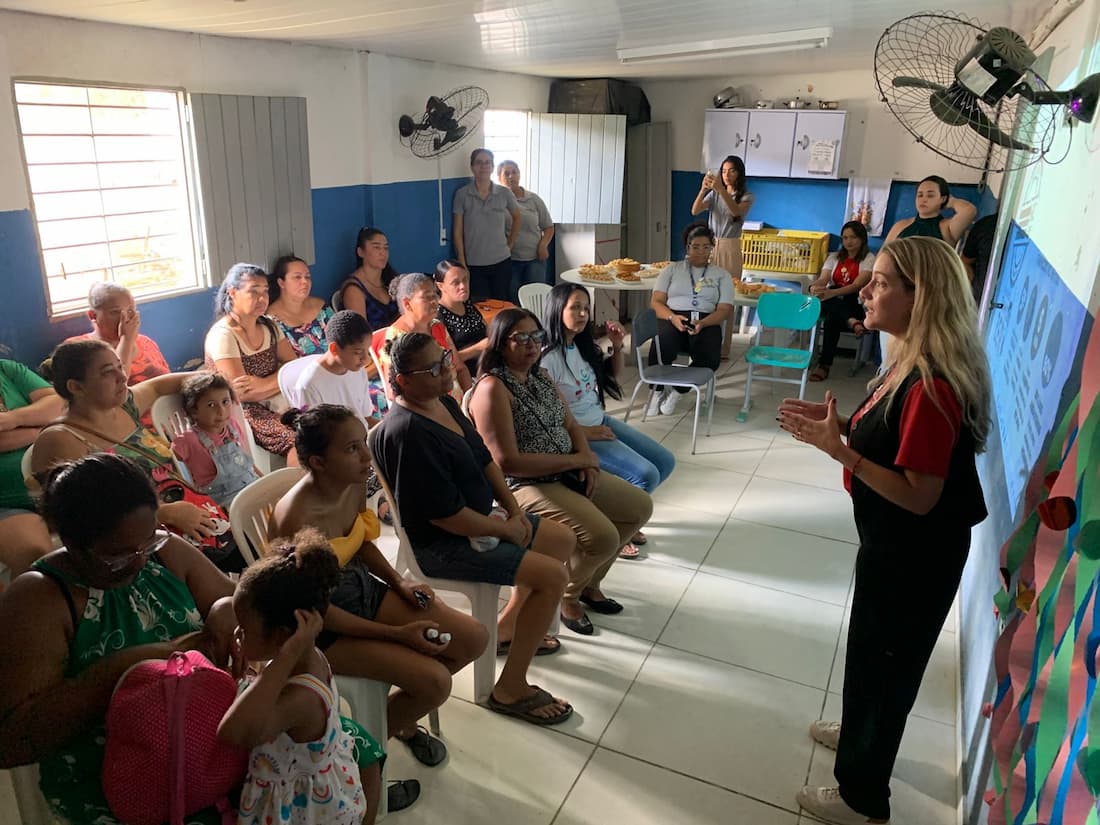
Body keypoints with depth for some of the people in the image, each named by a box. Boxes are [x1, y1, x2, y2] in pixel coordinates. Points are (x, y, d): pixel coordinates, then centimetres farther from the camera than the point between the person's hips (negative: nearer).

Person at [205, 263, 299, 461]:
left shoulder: (269, 326, 10)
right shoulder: (222, 335, -11)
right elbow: (242, 393, -17)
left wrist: (264, 383, -16)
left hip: (274, 404, 7)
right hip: (242, 411, -7)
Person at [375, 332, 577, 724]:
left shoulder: (444, 402, 2)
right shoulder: (408, 433, -29)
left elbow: (483, 459, 11)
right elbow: (445, 515, -28)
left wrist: (514, 509, 1)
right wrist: (506, 530, -15)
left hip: (478, 519, 10)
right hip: (440, 543, -10)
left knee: (563, 538, 16)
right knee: (552, 575, -18)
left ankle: (507, 627, 30)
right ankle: (510, 690, -4)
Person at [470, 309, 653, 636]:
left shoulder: (541, 376, 9)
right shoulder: (493, 389, -19)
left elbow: (571, 425, 16)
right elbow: (507, 462, -24)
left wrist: (588, 460, -6)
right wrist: (575, 460, -17)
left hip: (569, 474, 9)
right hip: (526, 484, -9)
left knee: (640, 507, 9)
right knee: (603, 537, -23)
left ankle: (588, 582, 25)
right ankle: (567, 594, 9)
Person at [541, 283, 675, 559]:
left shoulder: (582, 345, 4)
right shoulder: (548, 359, -21)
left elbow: (613, 375, 20)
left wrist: (617, 347, 1)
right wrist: (585, 433, -18)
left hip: (601, 422, 9)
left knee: (665, 462, 6)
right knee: (646, 475, -20)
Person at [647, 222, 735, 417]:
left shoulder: (722, 275, 16)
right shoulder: (672, 269, 17)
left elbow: (724, 310, 4)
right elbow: (656, 302, 7)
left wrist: (701, 324, -17)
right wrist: (672, 317, -16)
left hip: (706, 322, 1)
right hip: (672, 318, 0)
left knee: (709, 358, -33)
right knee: (662, 348, -36)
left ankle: (677, 390, -6)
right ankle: (658, 390, -8)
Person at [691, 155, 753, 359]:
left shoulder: (747, 197, 2)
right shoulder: (714, 194, 11)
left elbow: (736, 211, -20)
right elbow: (695, 211, -4)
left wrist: (721, 190, -32)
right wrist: (703, 189, -20)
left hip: (729, 248, -3)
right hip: (710, 245, 3)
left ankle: (723, 348, 0)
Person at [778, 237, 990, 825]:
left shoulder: (933, 384, -30)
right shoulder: (912, 363, 0)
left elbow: (918, 495, -29)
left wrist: (838, 448, -31)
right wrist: (841, 425, -3)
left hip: (916, 557, -9)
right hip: (893, 544, 9)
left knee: (884, 663, 10)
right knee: (871, 652, 28)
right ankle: (862, 734, 54)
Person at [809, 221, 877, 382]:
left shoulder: (869, 259, 0)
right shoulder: (834, 257, 16)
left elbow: (857, 285, -16)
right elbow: (823, 279, -1)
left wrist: (832, 293, -34)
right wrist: (814, 287, -28)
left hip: (855, 304, -4)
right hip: (832, 302, 4)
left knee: (832, 318, -35)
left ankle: (824, 364, -37)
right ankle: (852, 321, -54)